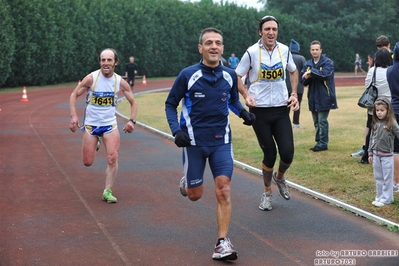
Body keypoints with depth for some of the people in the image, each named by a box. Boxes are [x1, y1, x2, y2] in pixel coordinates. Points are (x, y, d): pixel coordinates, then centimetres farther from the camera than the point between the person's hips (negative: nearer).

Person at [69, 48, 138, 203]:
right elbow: (74, 95, -4)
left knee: (112, 159, -12)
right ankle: (93, 143, 38)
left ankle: (108, 191, 3)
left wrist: (132, 120, -11)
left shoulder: (120, 82, -6)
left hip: (110, 125, 1)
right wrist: (73, 116, -16)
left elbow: (133, 102, 5)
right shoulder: (91, 78, -13)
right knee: (87, 162, 3)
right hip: (91, 124, -1)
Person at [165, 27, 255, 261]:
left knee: (224, 189, -12)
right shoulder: (187, 75, -11)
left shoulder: (230, 75, -2)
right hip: (194, 141, -2)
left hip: (221, 140, 2)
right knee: (195, 195, 7)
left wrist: (243, 112, -5)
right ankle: (187, 181, 46)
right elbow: (171, 104, -1)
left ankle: (222, 243, -5)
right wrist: (176, 130, -15)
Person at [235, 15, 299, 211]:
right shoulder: (252, 52, -9)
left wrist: (294, 94, 5)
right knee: (270, 155, 1)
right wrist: (246, 95, -17)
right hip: (259, 110, -2)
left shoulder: (284, 50, 1)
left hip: (281, 109, 3)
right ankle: (267, 192, 25)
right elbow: (236, 77, 0)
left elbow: (293, 72, 18)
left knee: (287, 153, -6)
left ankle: (279, 177, 29)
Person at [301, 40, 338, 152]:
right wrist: (307, 78, -15)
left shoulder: (328, 62, -6)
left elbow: (325, 74, -23)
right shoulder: (308, 64, 10)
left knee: (322, 121, -6)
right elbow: (303, 81, 6)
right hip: (313, 97, 6)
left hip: (324, 97, -6)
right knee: (316, 122, 12)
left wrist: (312, 71, -21)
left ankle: (323, 143, -1)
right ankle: (319, 142, 21)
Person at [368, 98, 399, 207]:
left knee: (387, 178, 4)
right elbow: (371, 139, 9)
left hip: (387, 155, -5)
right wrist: (370, 153, 10)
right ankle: (379, 197, 24)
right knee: (378, 178, 13)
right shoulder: (375, 124, 2)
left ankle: (386, 199, 12)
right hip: (376, 155, 5)